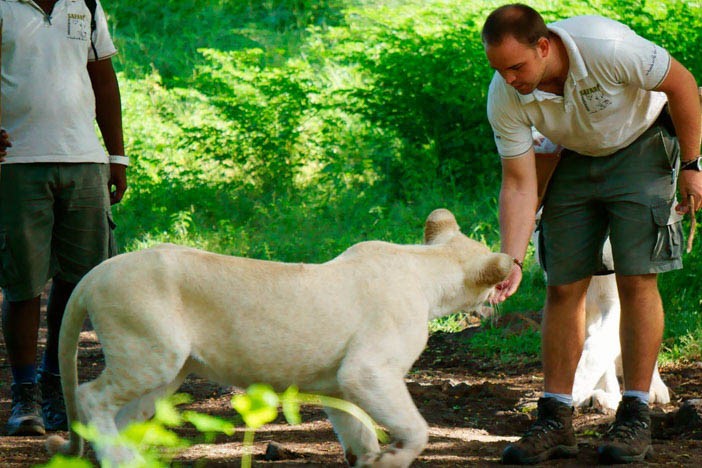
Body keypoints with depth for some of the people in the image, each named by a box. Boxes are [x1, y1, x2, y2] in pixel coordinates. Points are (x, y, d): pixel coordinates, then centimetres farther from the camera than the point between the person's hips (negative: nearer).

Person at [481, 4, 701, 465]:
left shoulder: (605, 46, -36)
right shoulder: (504, 98, -22)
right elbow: (519, 183, -16)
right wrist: (512, 262, -27)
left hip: (641, 146, -4)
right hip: (575, 161, 4)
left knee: (636, 280, -12)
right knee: (563, 287, -3)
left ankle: (636, 418, -7)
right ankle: (556, 420, 2)